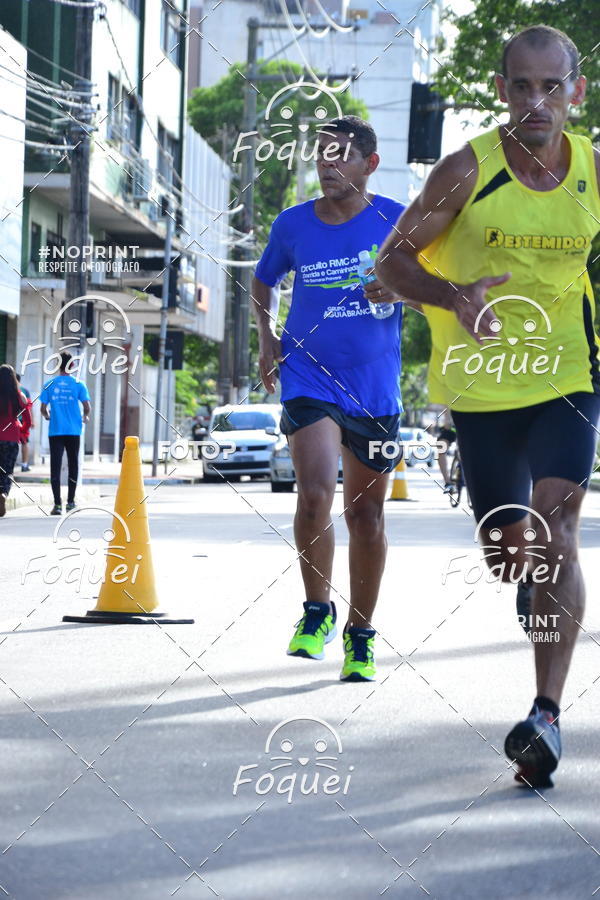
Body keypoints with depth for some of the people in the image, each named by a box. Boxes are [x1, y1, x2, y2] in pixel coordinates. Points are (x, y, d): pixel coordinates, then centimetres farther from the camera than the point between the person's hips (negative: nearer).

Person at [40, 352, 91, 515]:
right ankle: (70, 501, 18)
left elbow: (43, 409, 1)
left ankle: (57, 504, -10)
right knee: (73, 465, 14)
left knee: (55, 466, -2)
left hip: (55, 432, 0)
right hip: (73, 431, 0)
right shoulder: (78, 385, -1)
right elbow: (87, 408, -6)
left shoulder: (49, 385, 2)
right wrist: (85, 417, 17)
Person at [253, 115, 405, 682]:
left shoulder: (395, 221, -3)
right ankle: (317, 610, 3)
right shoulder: (293, 224, 2)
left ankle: (360, 635, 23)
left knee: (365, 513, 8)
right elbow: (263, 284, 21)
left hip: (375, 389, 0)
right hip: (308, 378, 0)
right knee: (315, 494, -20)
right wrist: (268, 340, 6)